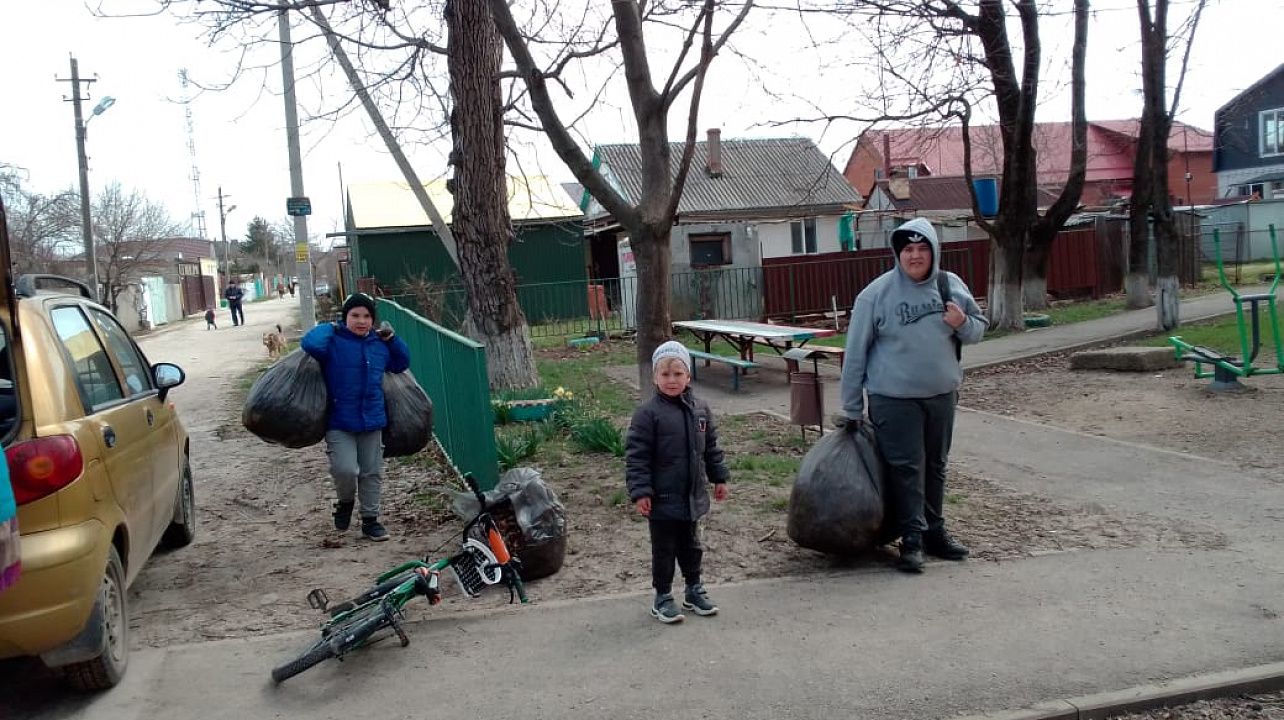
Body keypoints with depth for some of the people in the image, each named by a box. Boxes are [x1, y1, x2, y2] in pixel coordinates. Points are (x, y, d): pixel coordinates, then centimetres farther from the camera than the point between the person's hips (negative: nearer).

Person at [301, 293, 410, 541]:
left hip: (372, 421, 5)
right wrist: (328, 328, -10)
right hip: (339, 422, -5)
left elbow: (402, 363, 24)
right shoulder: (334, 341, -7)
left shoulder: (379, 344, 9)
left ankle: (370, 519, 25)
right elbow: (311, 344, -29)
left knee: (372, 473, 11)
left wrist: (391, 338, 10)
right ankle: (345, 502, 17)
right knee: (345, 469, -16)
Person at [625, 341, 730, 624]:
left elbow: (711, 447, 13)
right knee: (664, 549, 8)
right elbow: (636, 455, -16)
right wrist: (640, 491, -19)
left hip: (693, 496, 5)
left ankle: (694, 590, 36)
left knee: (691, 546, 20)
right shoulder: (647, 412, -15)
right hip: (662, 499, -5)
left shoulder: (700, 409, 2)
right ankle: (663, 598, 22)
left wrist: (719, 478, 13)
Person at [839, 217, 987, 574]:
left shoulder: (951, 286, 2)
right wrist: (851, 408, -6)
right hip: (894, 398, -4)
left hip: (941, 395, 5)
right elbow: (855, 352, -7)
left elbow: (979, 329, 13)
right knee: (906, 467, -3)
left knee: (935, 466, 15)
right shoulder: (876, 293, -10)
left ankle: (934, 532, 29)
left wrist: (963, 324, -13)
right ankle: (912, 538, 8)